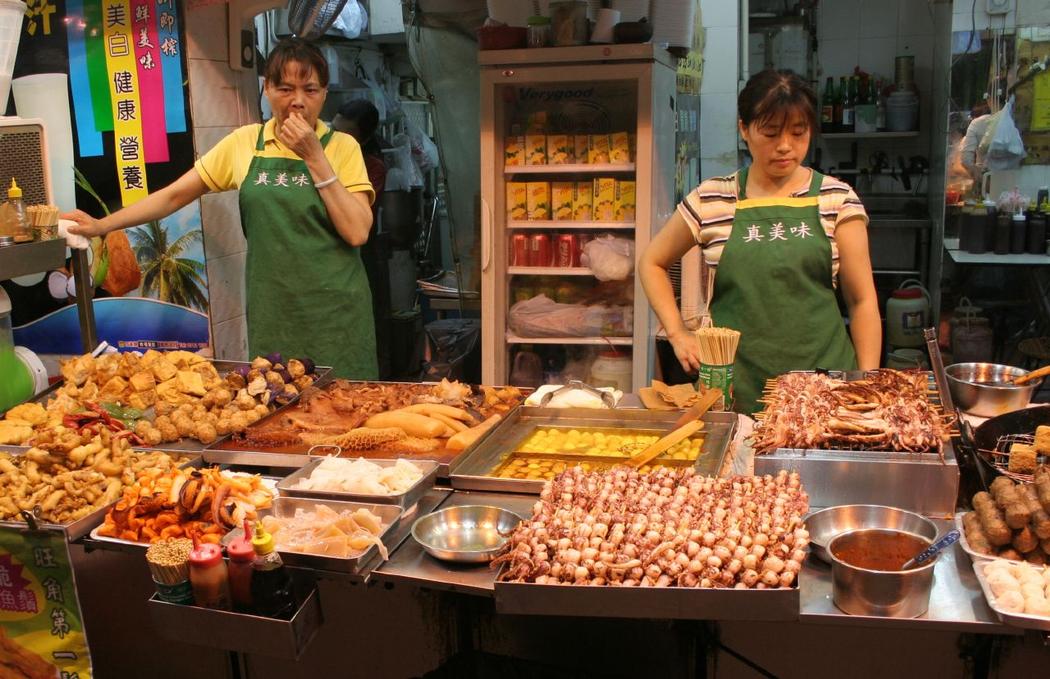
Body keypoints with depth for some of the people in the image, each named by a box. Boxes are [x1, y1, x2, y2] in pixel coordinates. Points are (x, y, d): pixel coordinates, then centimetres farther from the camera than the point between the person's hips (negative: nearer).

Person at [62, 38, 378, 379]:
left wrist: (315, 158, -14)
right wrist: (102, 224, -1)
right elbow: (174, 195, 7)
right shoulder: (244, 143, 4)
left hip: (336, 312, -2)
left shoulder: (342, 147, -3)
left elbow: (357, 232, -13)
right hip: (272, 312, 2)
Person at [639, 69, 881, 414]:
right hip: (734, 387, 0)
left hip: (824, 379, 0)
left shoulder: (837, 200, 3)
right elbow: (651, 263, 14)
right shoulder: (710, 200, 2)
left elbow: (862, 300, 4)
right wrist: (678, 334, 4)